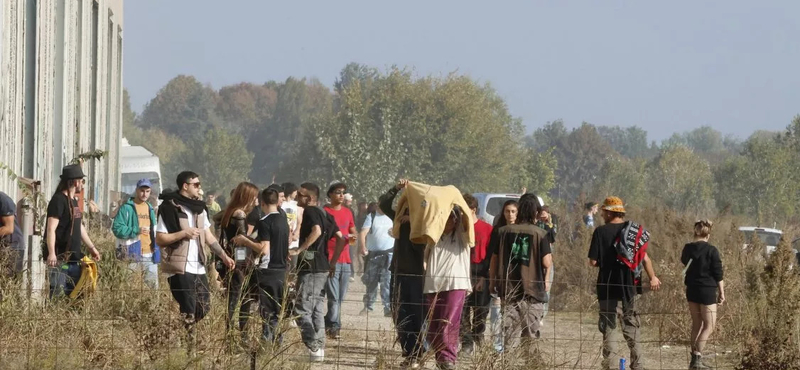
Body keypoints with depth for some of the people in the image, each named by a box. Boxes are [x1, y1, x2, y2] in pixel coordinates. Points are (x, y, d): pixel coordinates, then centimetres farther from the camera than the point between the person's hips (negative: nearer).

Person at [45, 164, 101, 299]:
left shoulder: (74, 201, 16)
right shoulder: (58, 200, -12)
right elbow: (51, 229, -19)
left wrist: (91, 247, 29)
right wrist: (51, 253, -27)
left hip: (74, 257, 10)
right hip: (60, 258, -10)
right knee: (58, 294, -13)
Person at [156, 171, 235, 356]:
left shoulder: (199, 207, 13)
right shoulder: (170, 208, -10)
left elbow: (208, 236, 16)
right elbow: (159, 239, -12)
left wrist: (223, 255, 6)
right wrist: (184, 233, -19)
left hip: (198, 267, 8)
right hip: (179, 269, -8)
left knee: (204, 308, 8)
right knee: (188, 313, -6)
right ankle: (188, 350, 1)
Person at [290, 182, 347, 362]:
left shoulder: (310, 211, -9)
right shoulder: (324, 214, 16)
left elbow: (317, 231, -28)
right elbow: (341, 238, 14)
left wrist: (299, 249, -23)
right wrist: (333, 262, 15)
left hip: (310, 268, -9)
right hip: (323, 268, 9)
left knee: (302, 310, -8)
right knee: (316, 310, 13)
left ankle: (314, 348, -15)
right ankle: (320, 348, 12)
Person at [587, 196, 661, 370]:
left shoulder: (601, 232, -10)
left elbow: (593, 261, -10)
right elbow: (644, 257, -3)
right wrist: (652, 278, 5)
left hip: (607, 284, -3)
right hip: (630, 284, 3)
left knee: (608, 325, 6)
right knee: (631, 324, 12)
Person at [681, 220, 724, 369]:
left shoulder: (688, 249, 1)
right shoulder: (711, 251, -12)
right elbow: (718, 274, -9)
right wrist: (721, 292, -2)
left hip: (692, 290, 5)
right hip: (707, 290, -5)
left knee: (696, 325, 15)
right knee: (709, 326, 0)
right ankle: (697, 357, -12)